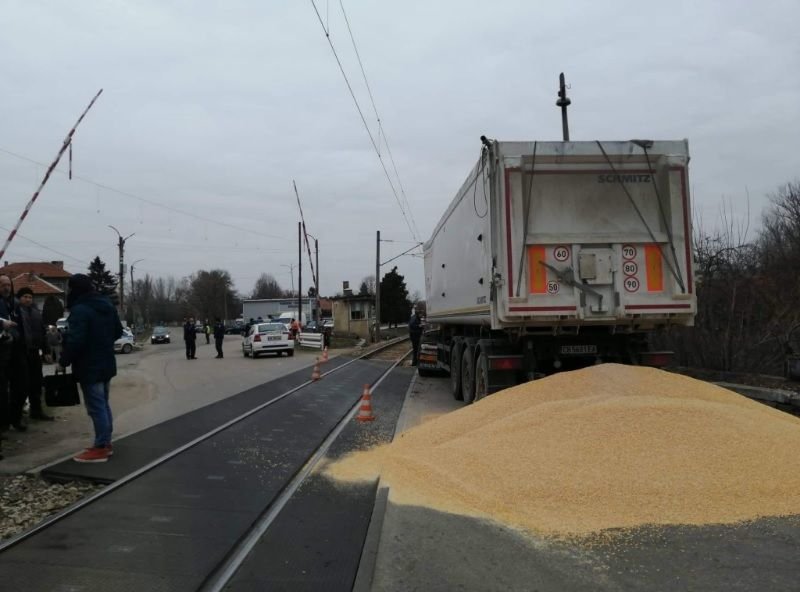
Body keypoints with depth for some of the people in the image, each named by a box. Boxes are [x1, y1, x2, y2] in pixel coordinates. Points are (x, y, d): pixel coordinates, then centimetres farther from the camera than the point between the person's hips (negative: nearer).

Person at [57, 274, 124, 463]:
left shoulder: (79, 310, -19)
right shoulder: (107, 305, 10)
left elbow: (75, 340, -25)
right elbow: (118, 331, 17)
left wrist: (63, 361, -14)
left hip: (89, 367, -9)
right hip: (106, 364, 9)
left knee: (96, 407, -5)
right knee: (103, 404, 17)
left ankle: (100, 448, -1)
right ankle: (106, 443, 25)